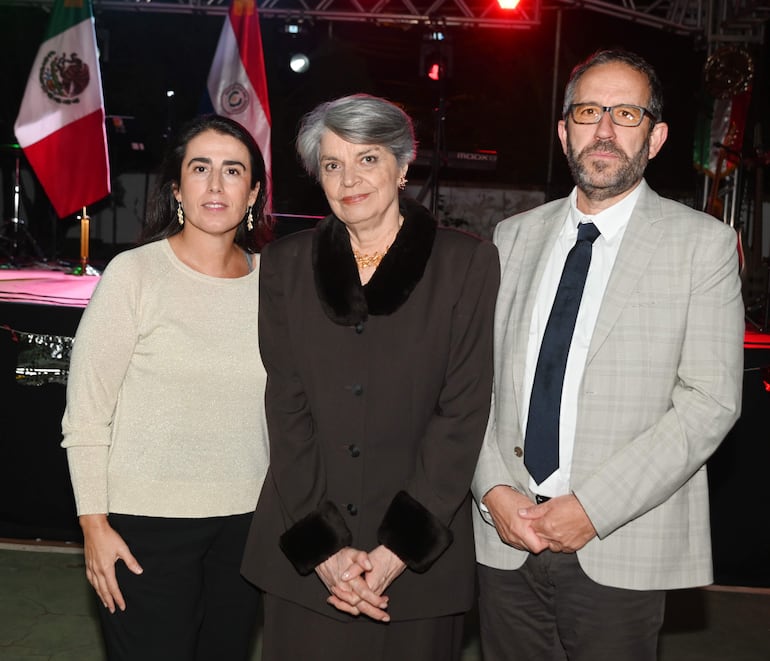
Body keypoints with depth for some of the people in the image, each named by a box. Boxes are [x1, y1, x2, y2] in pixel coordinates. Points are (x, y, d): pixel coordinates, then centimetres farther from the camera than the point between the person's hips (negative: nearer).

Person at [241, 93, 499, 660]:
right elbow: (288, 409, 0)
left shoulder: (467, 263, -3)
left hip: (423, 549, -1)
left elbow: (463, 412, -6)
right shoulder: (287, 264, 3)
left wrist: (398, 549, -12)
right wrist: (323, 546, -9)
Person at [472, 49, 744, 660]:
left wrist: (593, 506, -15)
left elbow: (710, 402, -9)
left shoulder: (703, 243, -2)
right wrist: (493, 489, -7)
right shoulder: (515, 237, 9)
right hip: (506, 539, 3)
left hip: (622, 551, -3)